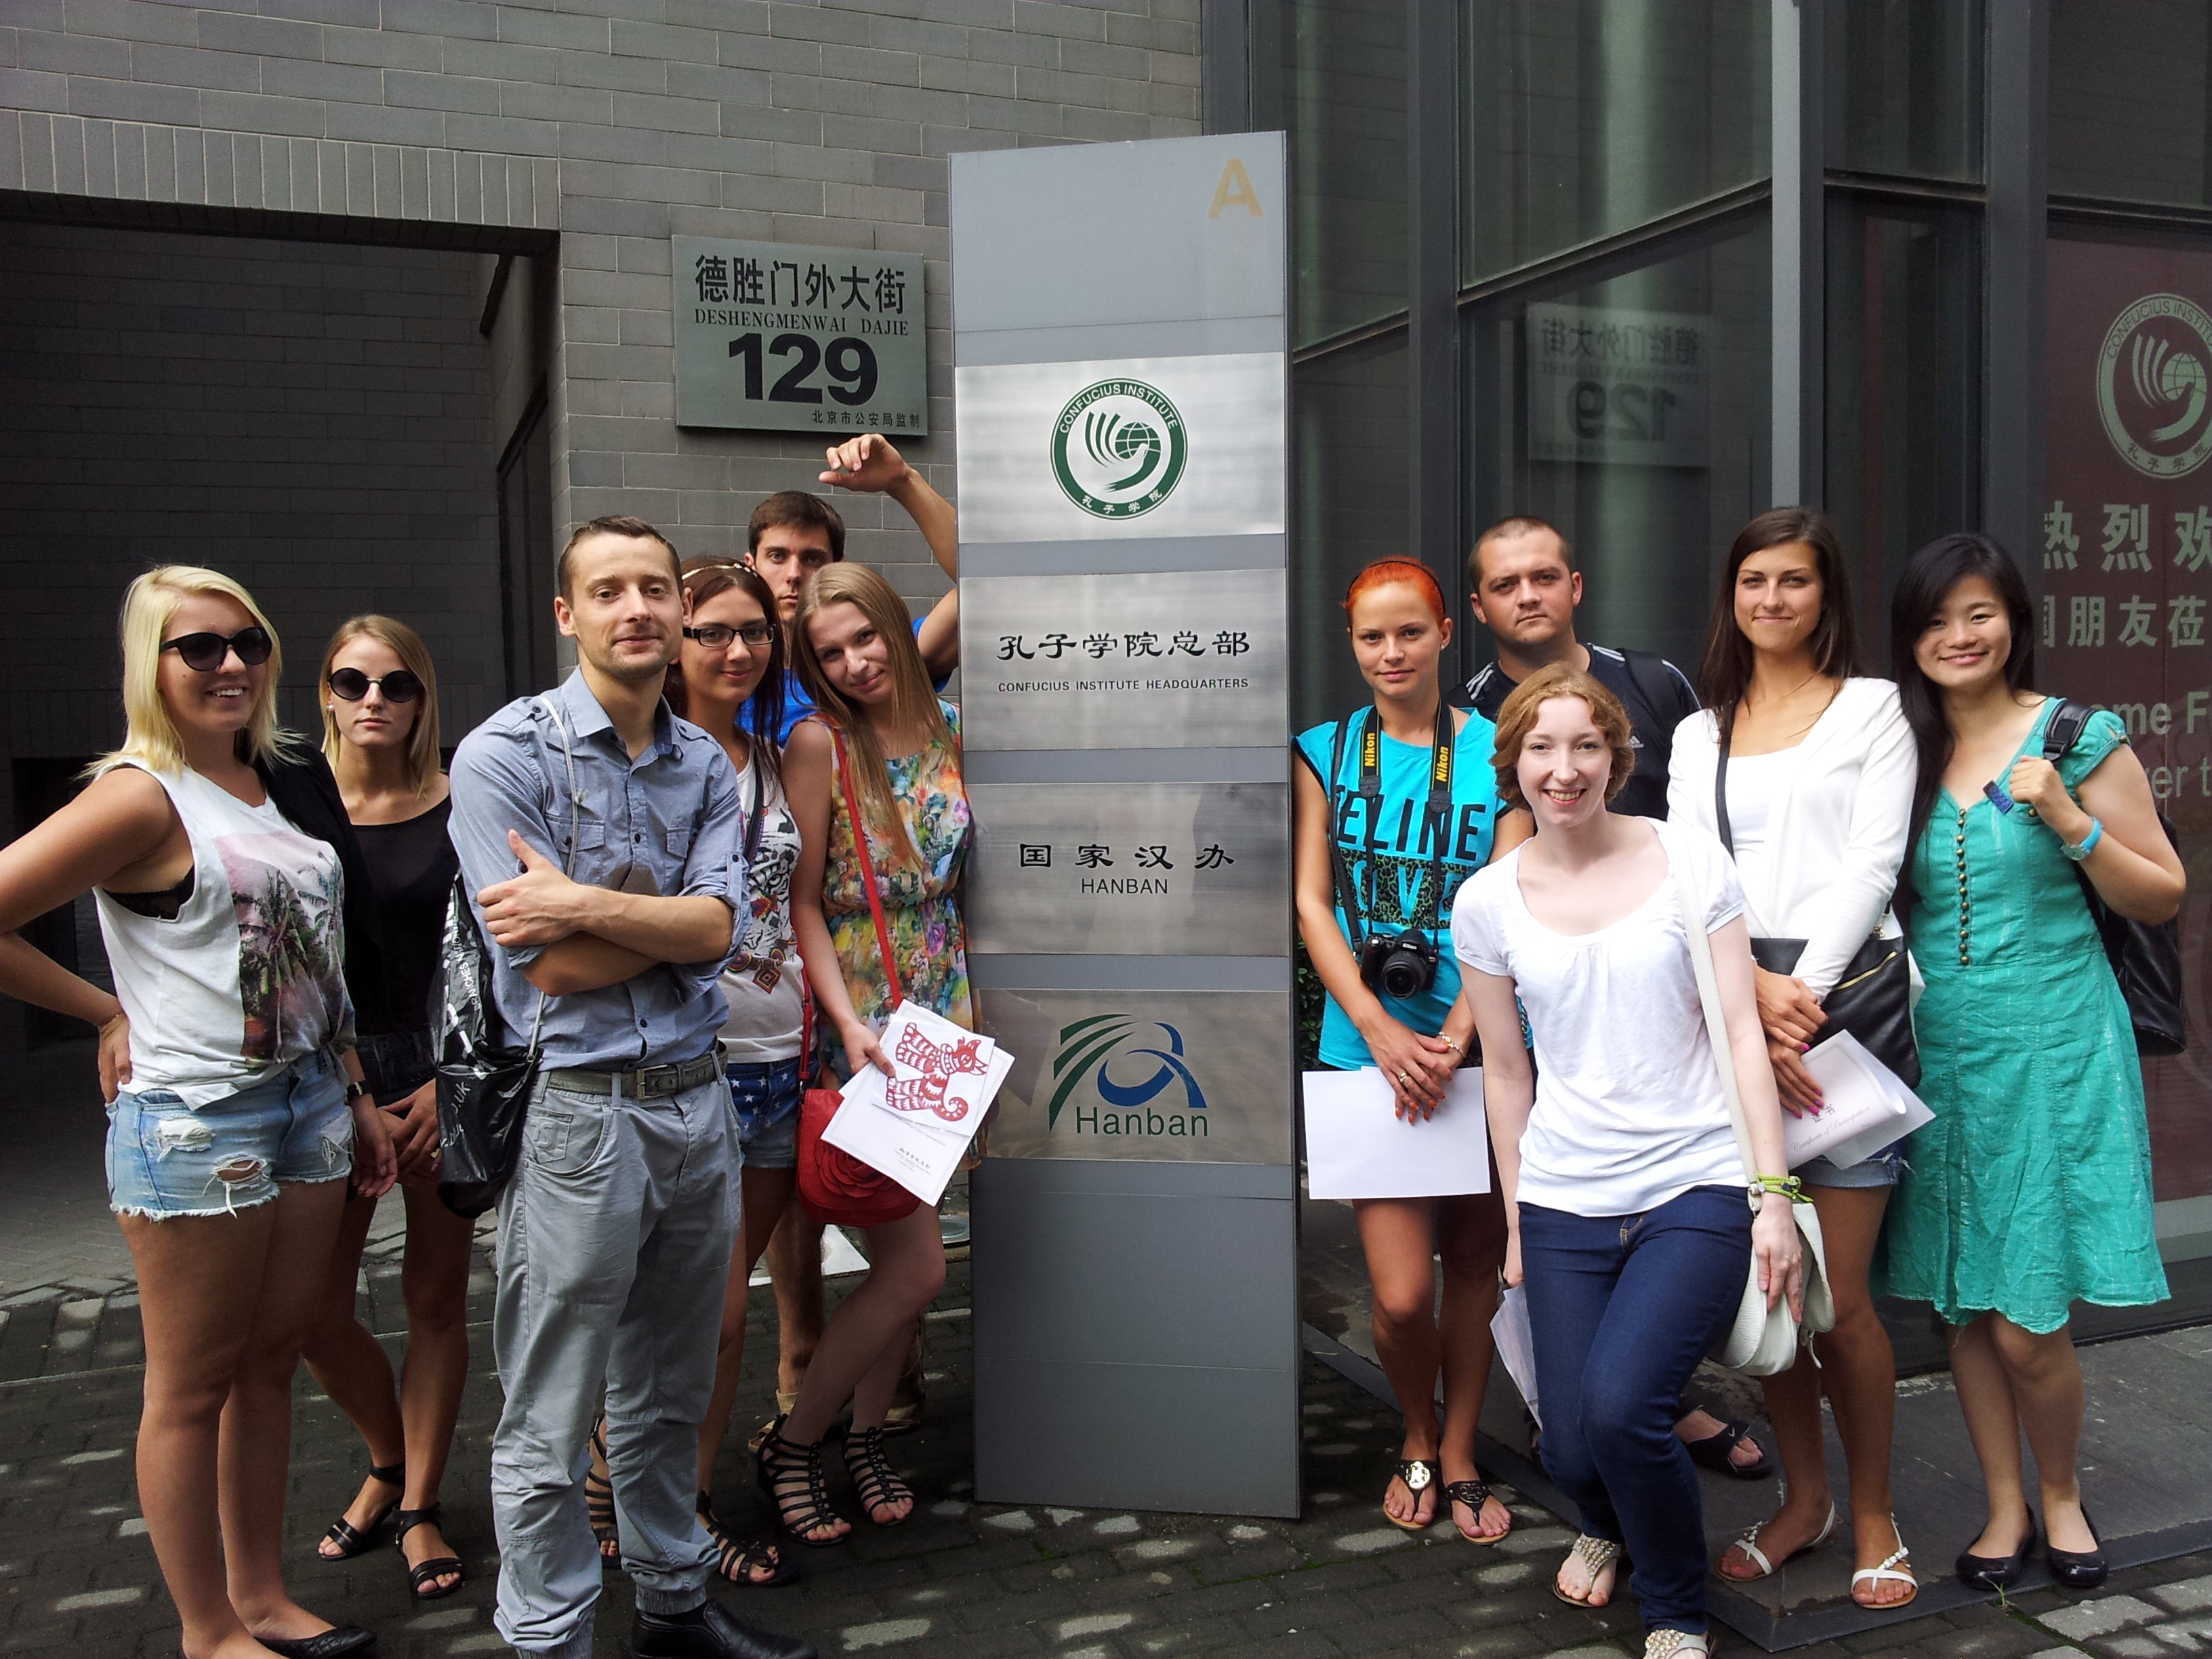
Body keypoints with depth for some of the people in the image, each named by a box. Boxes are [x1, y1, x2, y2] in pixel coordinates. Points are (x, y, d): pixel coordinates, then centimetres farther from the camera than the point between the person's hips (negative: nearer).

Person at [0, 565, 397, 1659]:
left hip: (308, 1101, 7)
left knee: (271, 1363, 16)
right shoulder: (142, 796, -12)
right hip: (194, 1119, -7)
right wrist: (109, 1016, -7)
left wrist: (357, 1095, 14)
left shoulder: (276, 784, 10)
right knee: (194, 1386, 7)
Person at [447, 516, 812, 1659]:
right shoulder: (504, 757, -10)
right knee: (549, 1426, 6)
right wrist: (674, 916, -7)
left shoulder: (706, 766, 7)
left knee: (670, 1395, 21)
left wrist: (589, 902, -19)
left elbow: (715, 931, -8)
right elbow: (554, 968, -16)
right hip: (575, 1109, -6)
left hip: (696, 1101, 6)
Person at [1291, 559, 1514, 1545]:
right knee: (1401, 1293, -4)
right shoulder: (1325, 752, 5)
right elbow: (1311, 904, 1)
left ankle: (1457, 1459, 31)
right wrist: (1382, 1030, -10)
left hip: (1479, 1042, 0)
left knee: (1475, 1266, 10)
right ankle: (1416, 1441, 26)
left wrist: (1455, 1037, -13)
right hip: (1367, 1042, 0)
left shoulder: (1496, 751, 1)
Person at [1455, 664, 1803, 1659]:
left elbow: (1742, 1035, -2)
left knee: (1618, 1402, -21)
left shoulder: (1691, 861, -3)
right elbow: (1505, 1071, 9)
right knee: (1571, 1445, 0)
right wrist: (1516, 1225, 12)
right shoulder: (1488, 901, 2)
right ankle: (1609, 1525, 41)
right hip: (1563, 1202, 2)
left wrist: (1775, 1196, -6)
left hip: (1697, 1189, -2)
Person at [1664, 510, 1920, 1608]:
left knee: (1839, 1300, -4)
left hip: (1848, 1007, -3)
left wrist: (1805, 993, -14)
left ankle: (1872, 1515, 16)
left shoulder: (1872, 706, 9)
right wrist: (1754, 992, -11)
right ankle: (1802, 1497, 24)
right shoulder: (1699, 733, 17)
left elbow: (1873, 863, -3)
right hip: (1735, 1021, 3)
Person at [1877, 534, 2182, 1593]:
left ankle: (2062, 1496, 25)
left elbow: (2161, 899, -2)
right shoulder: (1899, 751, 5)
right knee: (1958, 1305, 10)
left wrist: (2067, 820, -16)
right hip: (1937, 1049, 4)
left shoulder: (2079, 740, -4)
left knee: (2026, 1324, -3)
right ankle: (2005, 1508, 29)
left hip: (2052, 1048, -3)